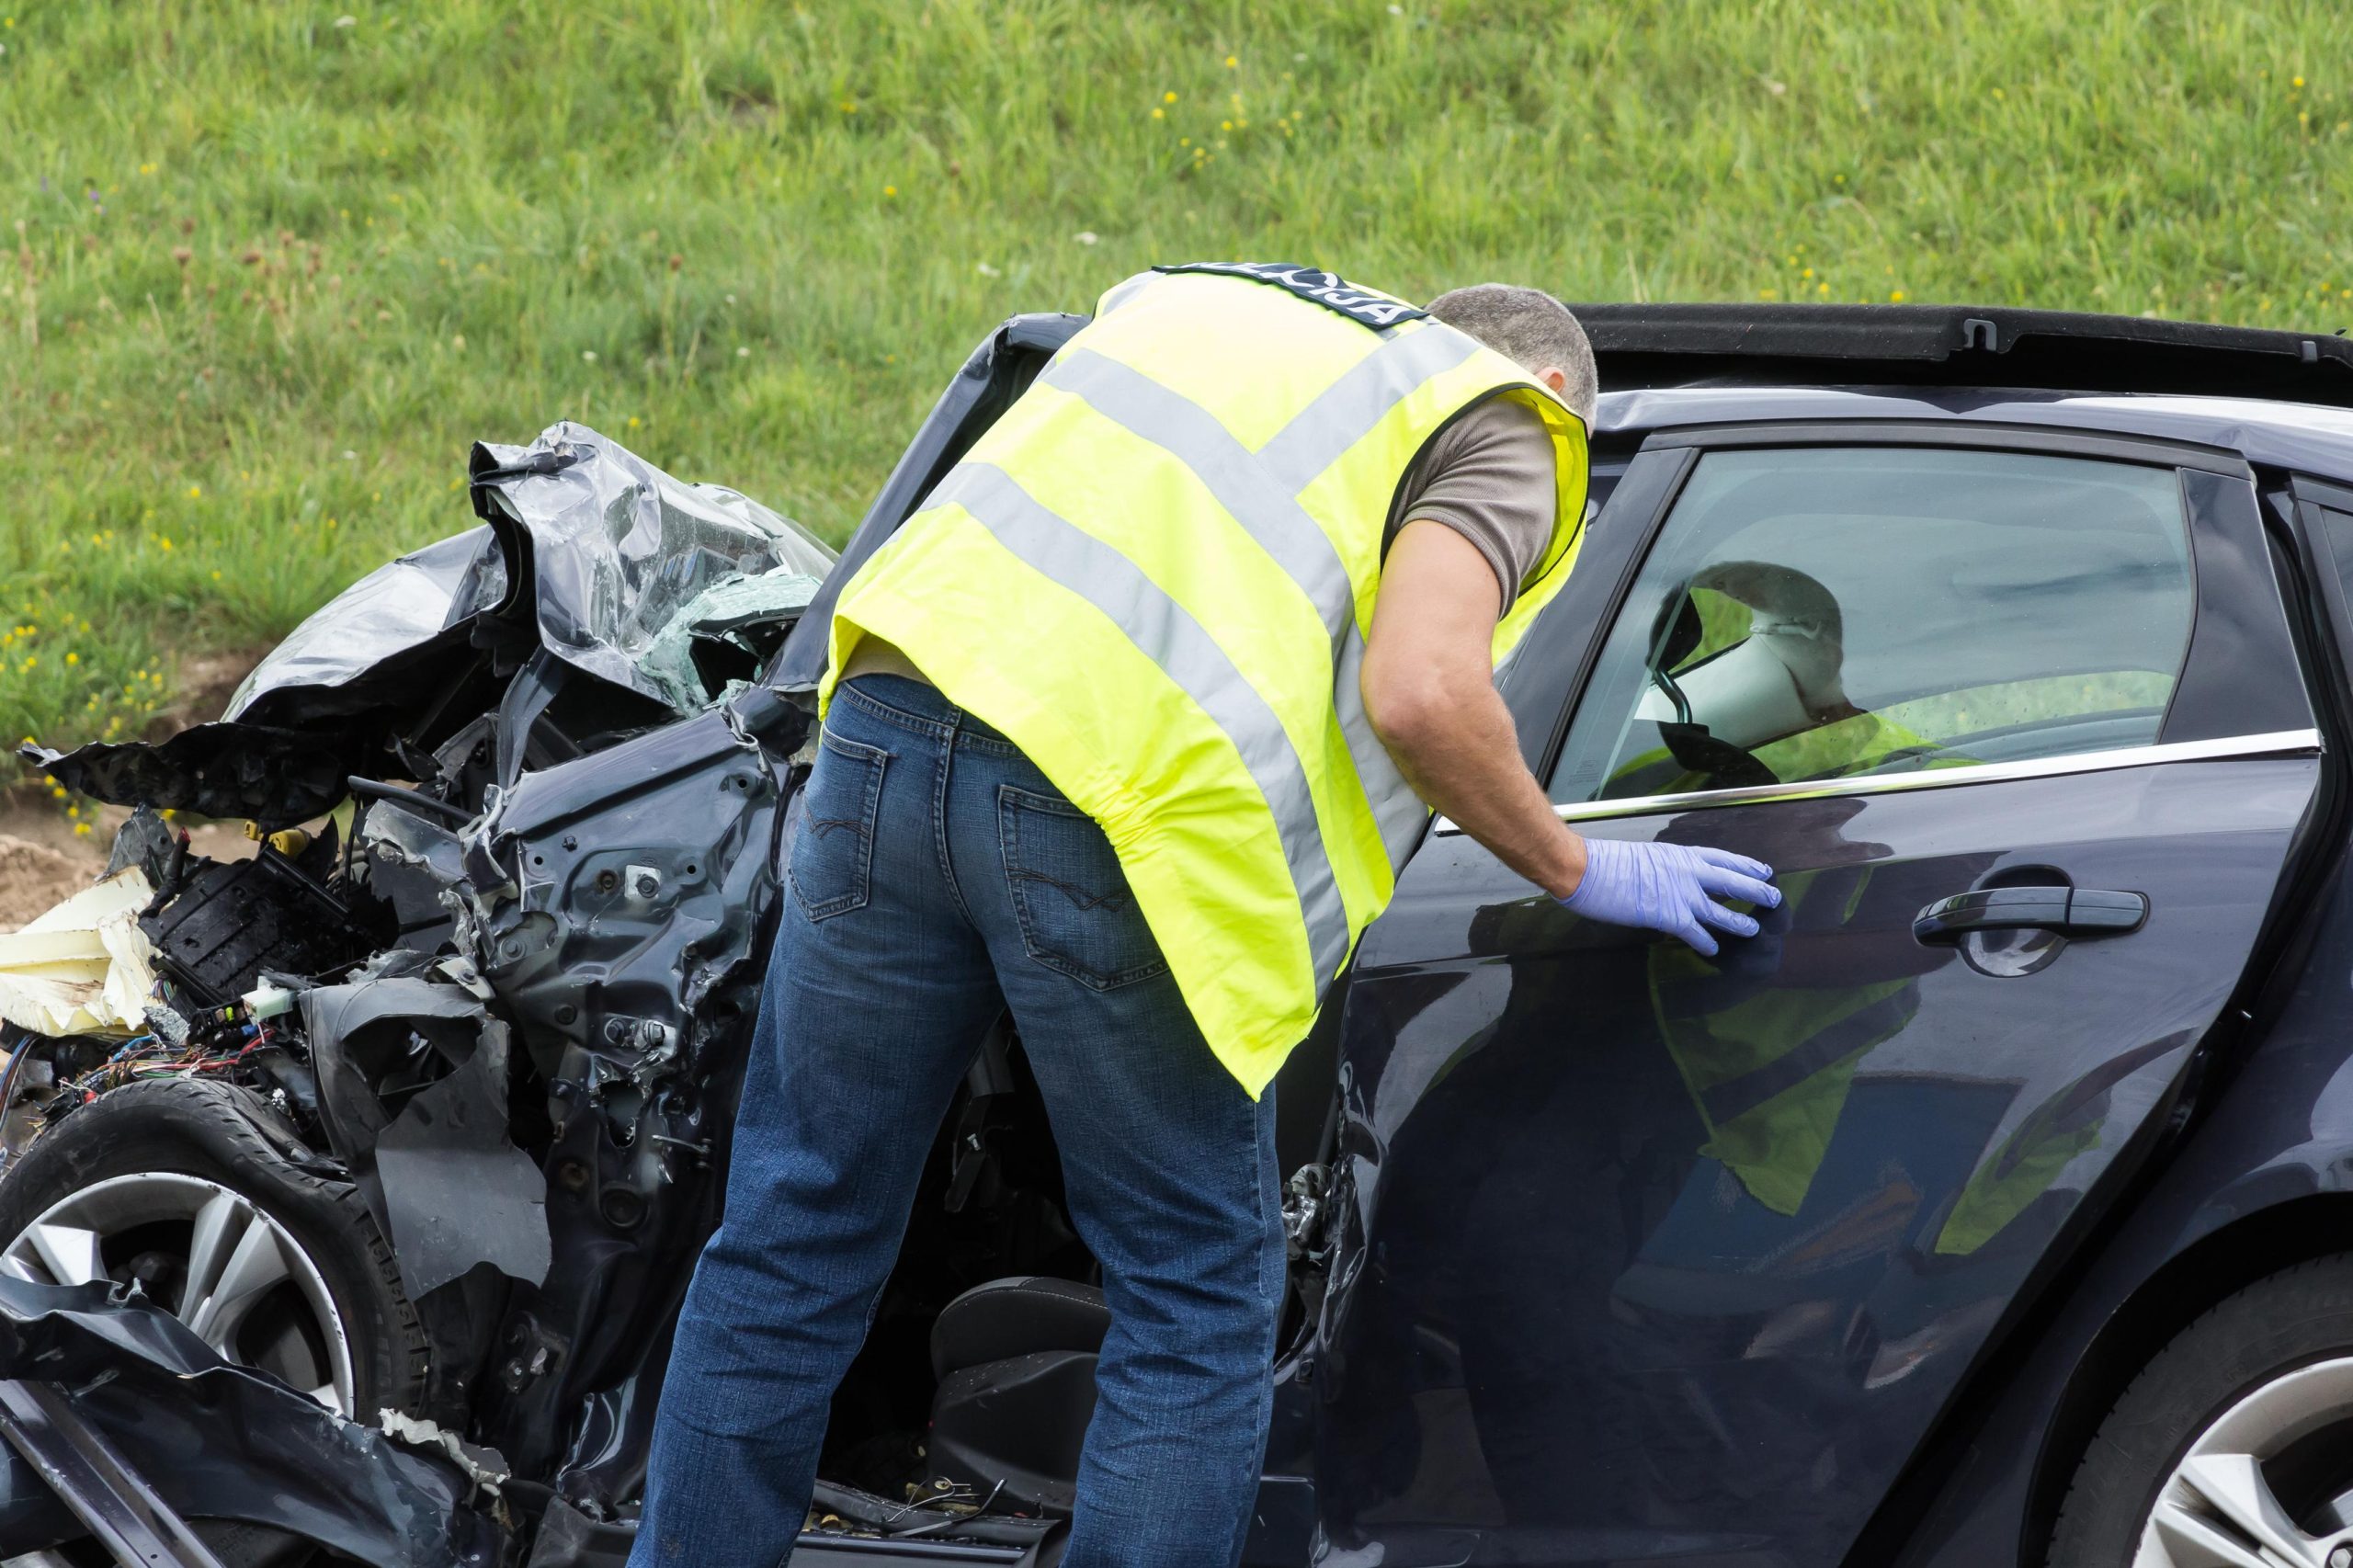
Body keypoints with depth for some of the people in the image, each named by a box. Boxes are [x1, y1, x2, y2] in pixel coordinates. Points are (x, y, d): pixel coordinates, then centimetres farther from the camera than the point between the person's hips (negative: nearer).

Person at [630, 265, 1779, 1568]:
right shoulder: (1504, 420, 11)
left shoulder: (1191, 292, 32)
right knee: (1196, 1298, 10)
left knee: (795, 1232, 18)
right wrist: (1580, 874, 7)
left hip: (892, 715, 6)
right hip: (1127, 806, -6)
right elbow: (1421, 693, -6)